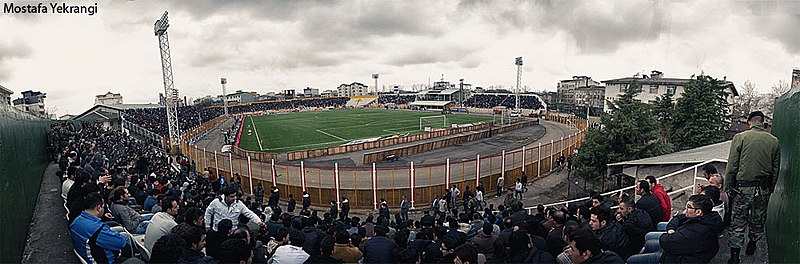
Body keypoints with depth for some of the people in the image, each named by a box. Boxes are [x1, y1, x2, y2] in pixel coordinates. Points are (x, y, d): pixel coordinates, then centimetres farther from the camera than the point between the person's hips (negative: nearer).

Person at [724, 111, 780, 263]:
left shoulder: (740, 138, -7)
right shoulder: (774, 141, 2)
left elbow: (731, 167, -8)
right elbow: (776, 170, 8)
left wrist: (728, 188, -1)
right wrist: (770, 189, 17)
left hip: (743, 188, -3)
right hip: (764, 190, 3)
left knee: (738, 224, 4)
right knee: (758, 222, 20)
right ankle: (752, 245, 40)